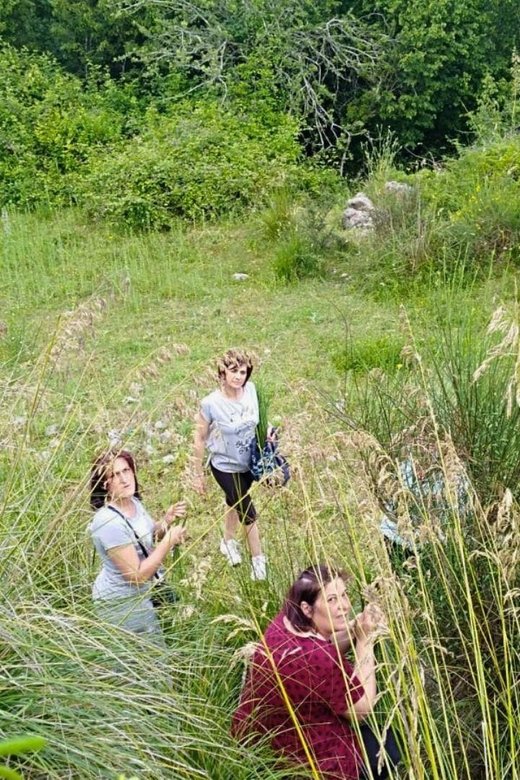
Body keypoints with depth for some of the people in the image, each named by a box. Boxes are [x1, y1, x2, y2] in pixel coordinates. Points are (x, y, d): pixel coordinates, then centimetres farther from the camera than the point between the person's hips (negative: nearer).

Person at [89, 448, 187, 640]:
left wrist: (167, 521, -5)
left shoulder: (133, 502, -5)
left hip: (143, 591, 8)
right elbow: (137, 576, -29)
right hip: (122, 602, -8)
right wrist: (168, 542, -23)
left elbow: (148, 535, 15)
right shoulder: (109, 522, -31)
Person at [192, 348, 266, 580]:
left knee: (234, 502, 27)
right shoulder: (211, 403, -29)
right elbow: (200, 438, -17)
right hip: (226, 467, -5)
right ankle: (258, 562, 24)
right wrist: (198, 474, -10)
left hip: (248, 463, 5)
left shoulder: (251, 390, -16)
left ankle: (228, 542, 53)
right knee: (248, 512, 4)